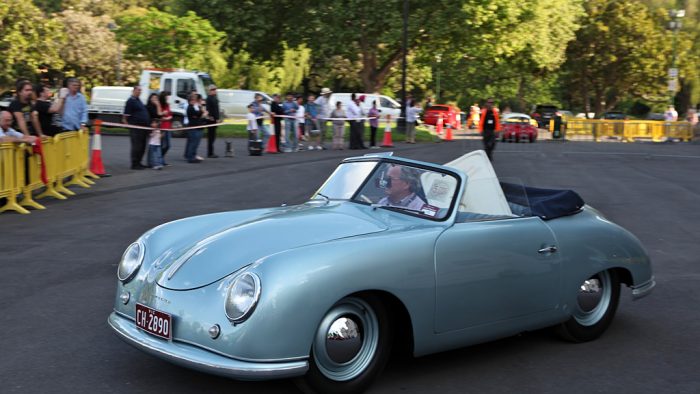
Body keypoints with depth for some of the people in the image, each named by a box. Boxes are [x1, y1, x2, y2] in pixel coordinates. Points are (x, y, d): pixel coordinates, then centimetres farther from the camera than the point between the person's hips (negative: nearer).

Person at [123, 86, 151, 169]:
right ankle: (134, 164, -4)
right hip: (136, 127, -9)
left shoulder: (138, 100, 20)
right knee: (137, 146, -8)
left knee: (142, 147, 12)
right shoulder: (131, 101, -9)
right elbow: (126, 115, -11)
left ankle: (138, 163, 20)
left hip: (143, 127, 9)